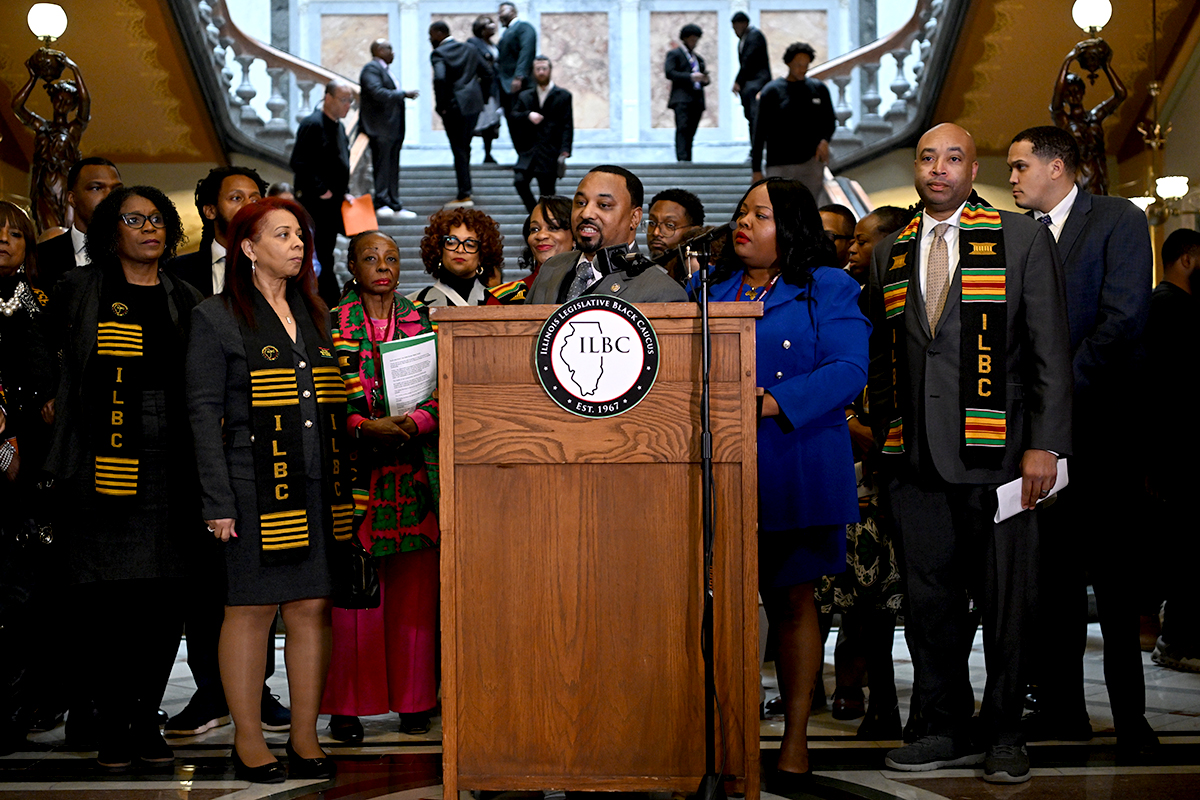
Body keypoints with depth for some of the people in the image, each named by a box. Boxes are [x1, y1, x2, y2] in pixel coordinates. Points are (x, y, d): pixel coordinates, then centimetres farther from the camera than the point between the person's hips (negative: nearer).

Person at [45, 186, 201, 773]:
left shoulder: (186, 300, 15)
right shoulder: (80, 289, 7)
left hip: (169, 468, 3)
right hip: (104, 465, -3)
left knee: (166, 602, 2)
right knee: (107, 602, -3)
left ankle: (147, 721, 14)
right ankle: (113, 729, 7)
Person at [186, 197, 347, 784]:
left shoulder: (314, 315, 17)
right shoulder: (216, 318, 0)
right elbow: (204, 414, -5)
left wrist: (344, 482, 9)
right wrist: (218, 500, -12)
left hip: (319, 487, 5)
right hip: (255, 484, -5)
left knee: (313, 607, 5)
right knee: (251, 609, 0)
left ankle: (305, 738, 13)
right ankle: (248, 742, 9)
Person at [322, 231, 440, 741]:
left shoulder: (421, 322, 12)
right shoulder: (331, 324, 5)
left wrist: (410, 422, -14)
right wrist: (365, 427, -17)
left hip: (415, 473, 2)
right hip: (355, 469, -2)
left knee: (414, 590, 3)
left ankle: (413, 701, 12)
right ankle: (346, 704, 5)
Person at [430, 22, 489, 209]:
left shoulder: (438, 53, -11)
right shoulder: (469, 49, 11)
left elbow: (440, 78, -26)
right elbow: (485, 71, 13)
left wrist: (441, 105, -16)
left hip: (454, 106, -7)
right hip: (474, 103, 7)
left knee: (459, 150, -2)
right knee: (465, 147, 17)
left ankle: (464, 196, -1)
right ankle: (465, 191, 22)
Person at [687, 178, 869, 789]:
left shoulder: (828, 289, 3)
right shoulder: (707, 290, 17)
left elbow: (847, 370, -9)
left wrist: (770, 404, -20)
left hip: (791, 472, -3)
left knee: (791, 601, 4)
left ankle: (795, 741, 13)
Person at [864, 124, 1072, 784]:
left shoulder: (1023, 240, 5)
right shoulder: (889, 254, 15)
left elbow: (1050, 351, 0)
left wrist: (1044, 445, -8)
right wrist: (885, 440, 11)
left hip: (995, 451, -3)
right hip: (914, 457, 3)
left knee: (1005, 599, 1)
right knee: (928, 596, 6)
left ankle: (1002, 735, 13)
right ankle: (945, 729, 18)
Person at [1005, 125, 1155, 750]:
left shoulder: (1119, 220, -1)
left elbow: (1123, 319, -11)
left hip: (1097, 419, -4)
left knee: (1111, 569, -2)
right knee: (1052, 568, 5)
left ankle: (1129, 713, 6)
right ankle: (1061, 706, 12)